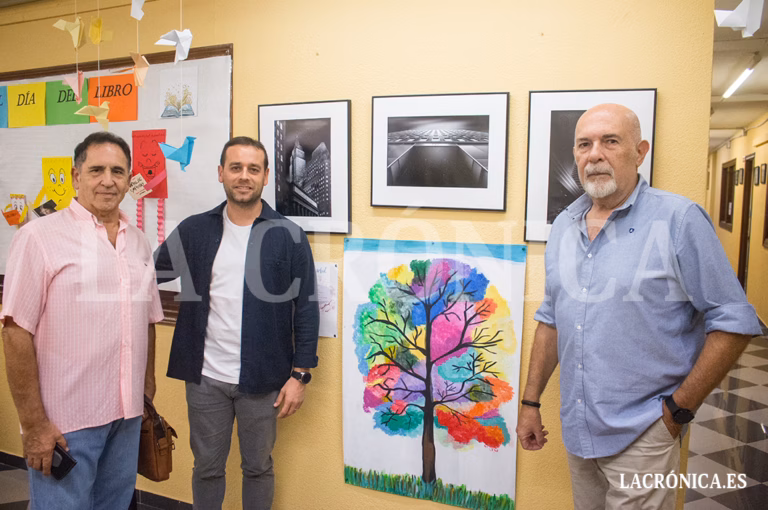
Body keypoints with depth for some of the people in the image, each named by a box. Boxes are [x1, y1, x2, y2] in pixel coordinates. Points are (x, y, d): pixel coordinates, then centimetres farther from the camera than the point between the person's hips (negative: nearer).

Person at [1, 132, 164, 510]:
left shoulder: (138, 242, 8)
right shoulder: (40, 236, -10)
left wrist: (148, 394, 12)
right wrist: (33, 423, -12)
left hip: (128, 415, 6)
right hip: (64, 421, -5)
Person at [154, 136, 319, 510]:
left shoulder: (288, 236, -6)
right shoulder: (194, 230, 1)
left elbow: (306, 308, -5)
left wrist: (300, 374, -7)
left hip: (261, 379, -2)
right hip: (205, 376, 2)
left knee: (258, 467, 15)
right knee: (207, 467, 18)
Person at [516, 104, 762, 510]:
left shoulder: (678, 220, -12)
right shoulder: (563, 226, 5)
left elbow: (733, 322, -10)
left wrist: (680, 408, -11)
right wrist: (531, 401, 10)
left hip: (641, 434, -5)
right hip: (576, 430, 5)